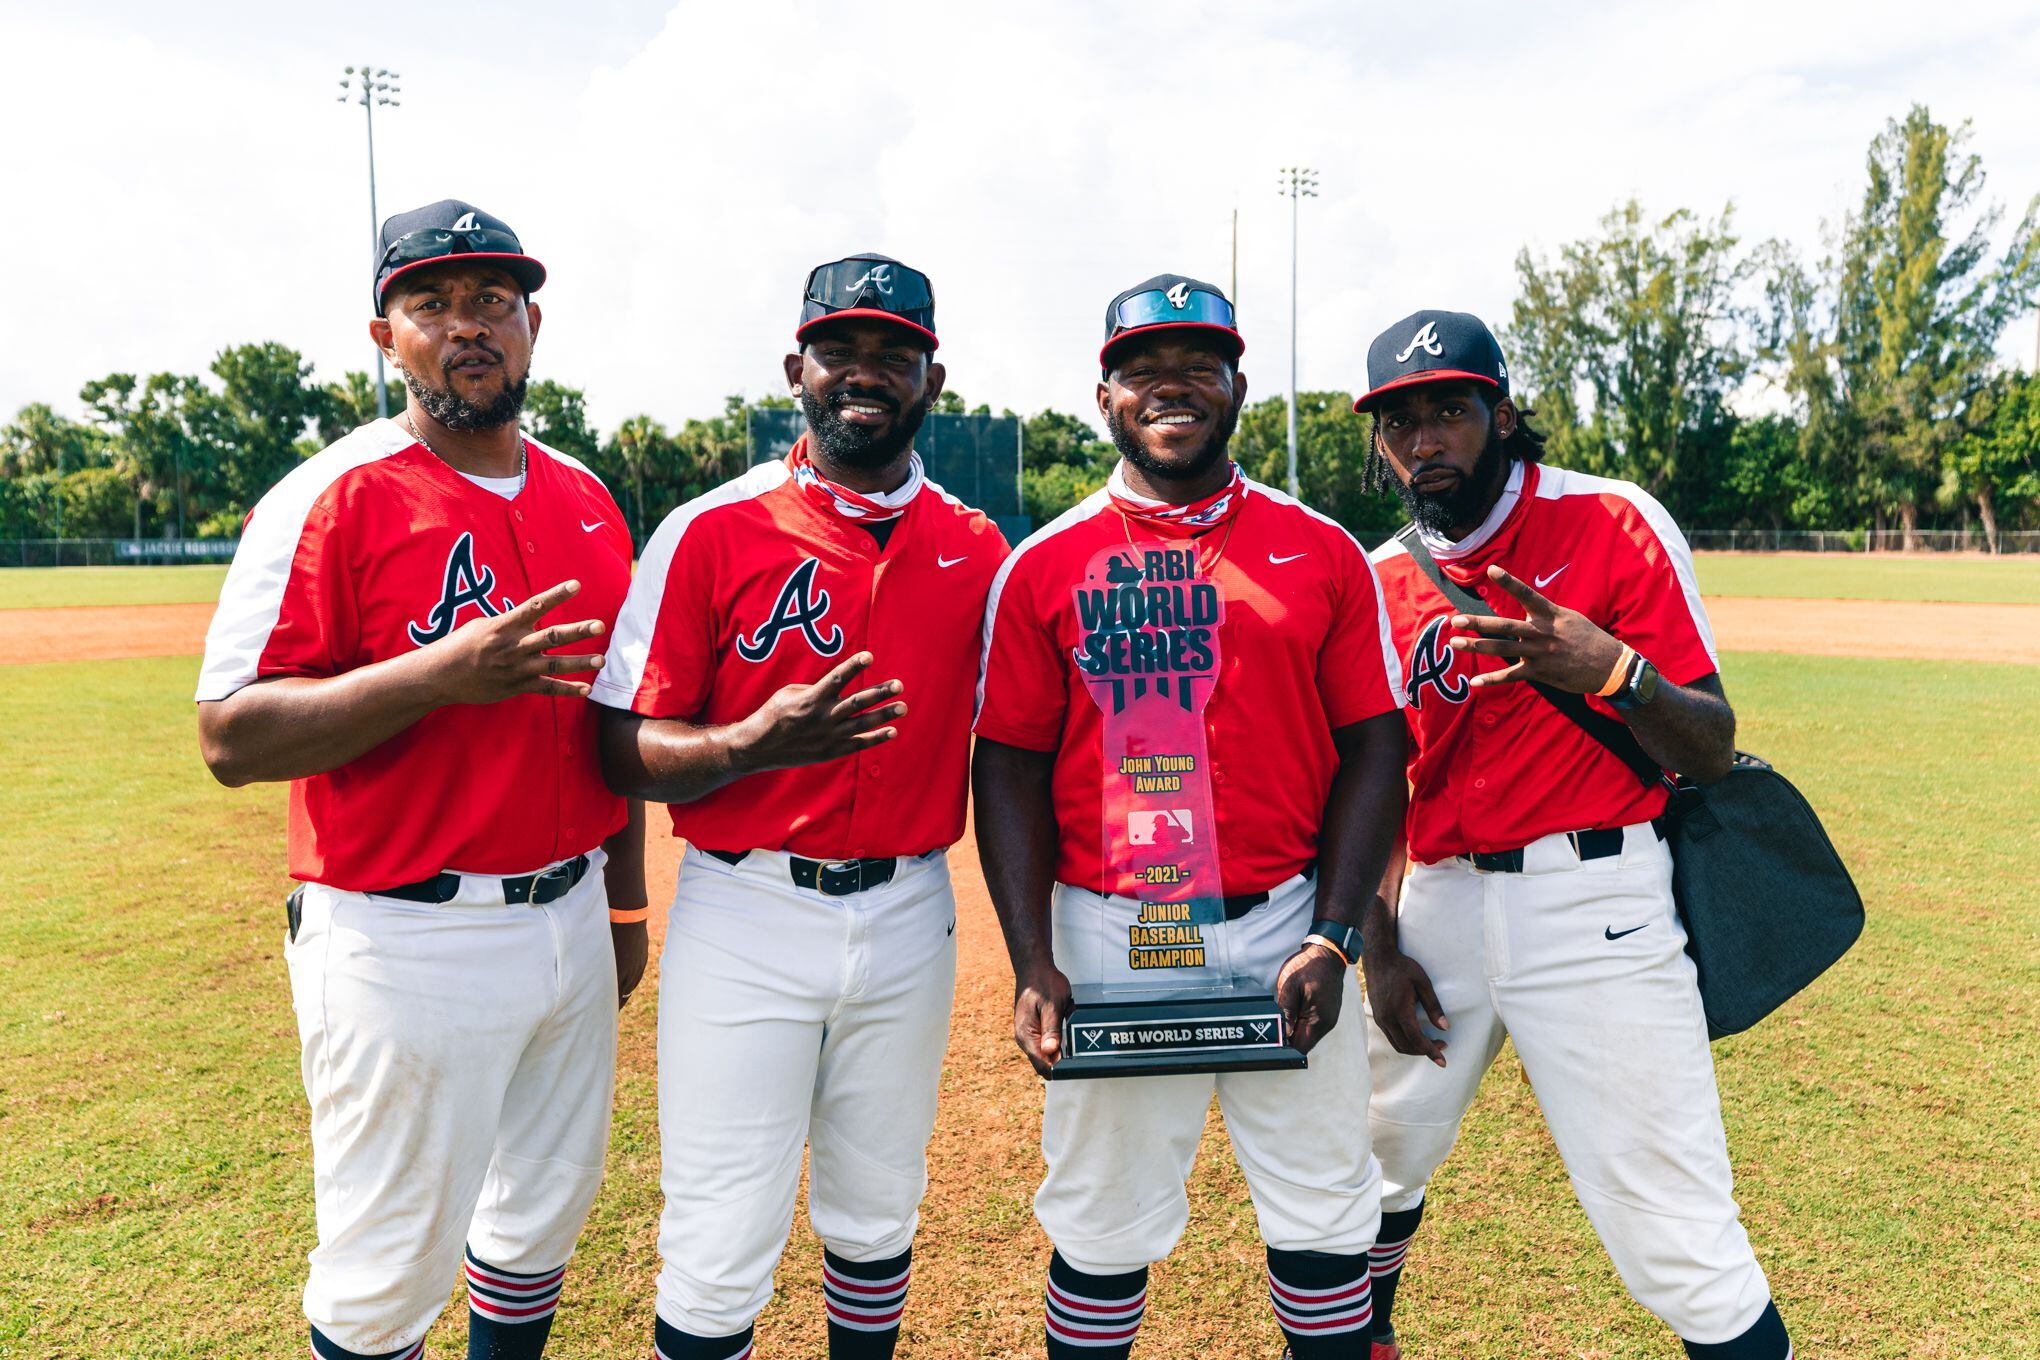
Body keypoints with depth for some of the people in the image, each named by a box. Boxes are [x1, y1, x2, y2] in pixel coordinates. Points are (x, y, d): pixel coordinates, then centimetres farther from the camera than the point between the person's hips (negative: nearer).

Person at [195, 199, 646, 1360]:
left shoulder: (588, 501, 8)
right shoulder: (332, 497, -10)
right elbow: (231, 738, -15)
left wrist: (626, 903, 15)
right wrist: (439, 672, -27)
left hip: (572, 926, 6)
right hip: (410, 945, -5)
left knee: (548, 1214, 21)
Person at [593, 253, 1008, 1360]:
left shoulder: (978, 551, 5)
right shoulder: (711, 531, -5)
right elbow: (626, 753, -6)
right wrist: (757, 741, -24)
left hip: (910, 921, 3)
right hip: (745, 919, -3)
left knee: (876, 1219, 18)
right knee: (718, 1253, 3)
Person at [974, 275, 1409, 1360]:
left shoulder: (1323, 554, 4)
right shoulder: (1044, 567, 1)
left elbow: (1373, 749, 3)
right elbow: (1009, 769, 0)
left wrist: (1333, 939, -6)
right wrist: (1032, 965, -8)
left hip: (1286, 929, 1)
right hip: (1107, 940, -1)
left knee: (1323, 1217, 13)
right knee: (1102, 1222, 13)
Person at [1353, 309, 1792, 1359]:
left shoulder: (1616, 524, -5)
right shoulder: (1384, 579, 6)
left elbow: (1712, 752, -8)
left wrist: (1615, 672, -28)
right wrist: (1378, 949, 4)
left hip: (1595, 902, -4)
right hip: (1436, 902, 5)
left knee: (1677, 1238, -7)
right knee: (1377, 1154, 19)